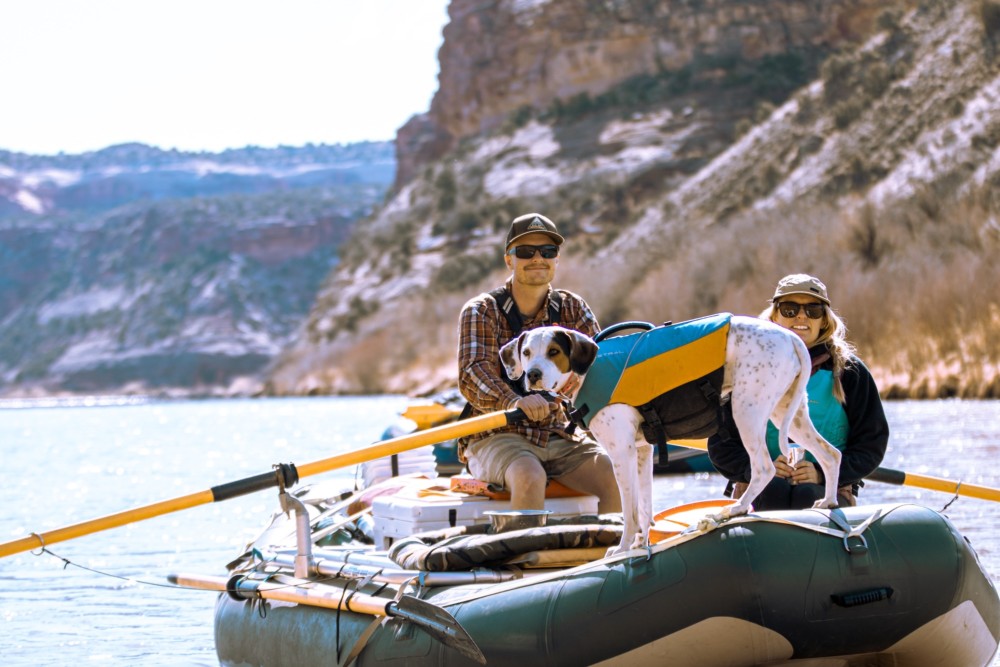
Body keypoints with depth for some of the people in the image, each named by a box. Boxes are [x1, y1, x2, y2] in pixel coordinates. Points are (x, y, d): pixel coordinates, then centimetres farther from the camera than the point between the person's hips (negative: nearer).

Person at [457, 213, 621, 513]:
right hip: (495, 436, -4)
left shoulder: (573, 309, 10)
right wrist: (514, 402, -39)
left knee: (618, 477, -21)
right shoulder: (481, 311, -2)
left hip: (558, 437, 4)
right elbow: (473, 375, -18)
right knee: (530, 478, -35)